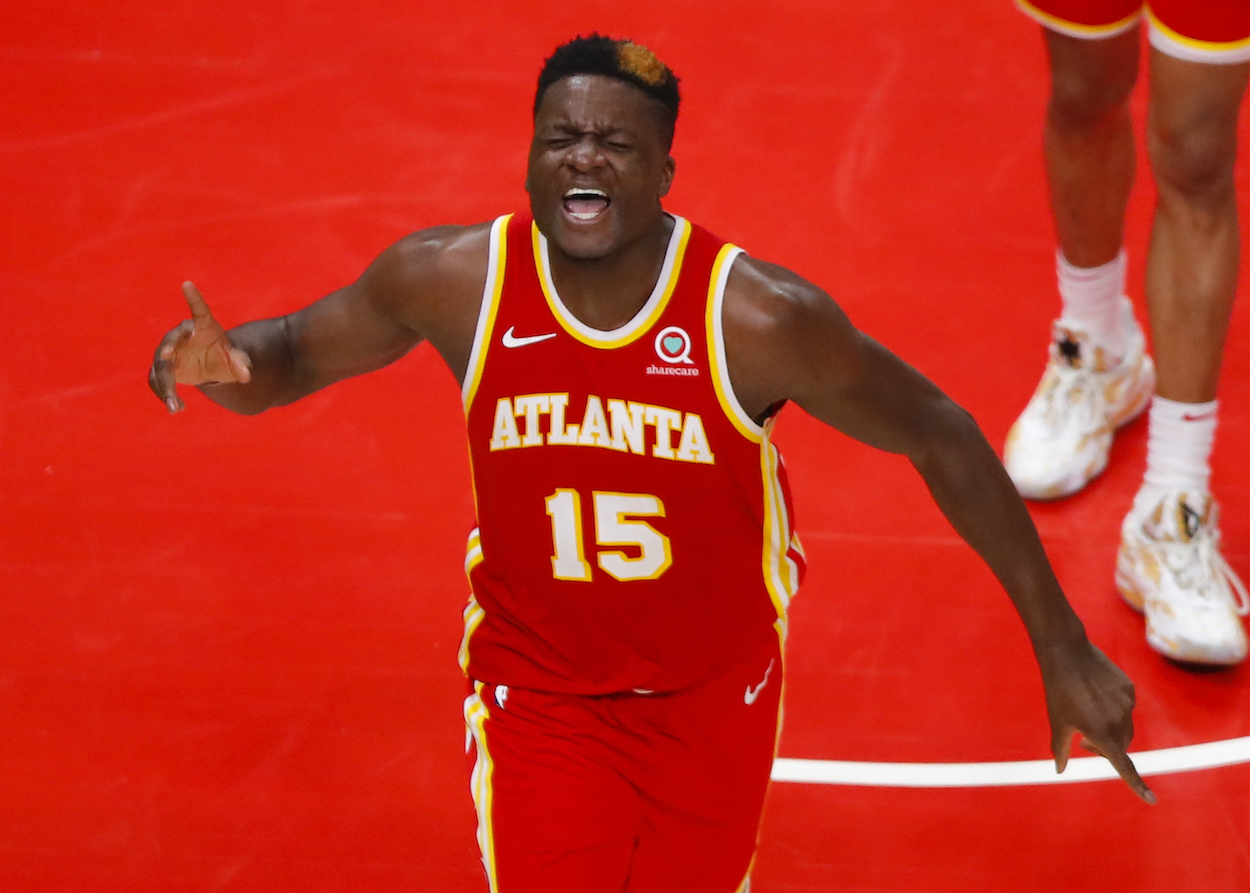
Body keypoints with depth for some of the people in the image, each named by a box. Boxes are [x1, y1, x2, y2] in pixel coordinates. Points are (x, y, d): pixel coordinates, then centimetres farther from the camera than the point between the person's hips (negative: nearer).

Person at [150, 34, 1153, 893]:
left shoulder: (757, 317, -24)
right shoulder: (457, 279, -17)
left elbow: (939, 438, -12)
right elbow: (296, 355, -1)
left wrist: (1063, 646, -9)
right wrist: (224, 363, -27)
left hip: (714, 697, 0)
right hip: (539, 697, 0)